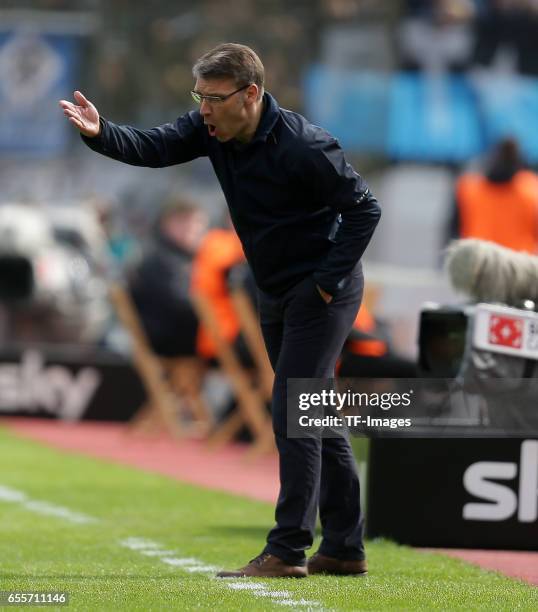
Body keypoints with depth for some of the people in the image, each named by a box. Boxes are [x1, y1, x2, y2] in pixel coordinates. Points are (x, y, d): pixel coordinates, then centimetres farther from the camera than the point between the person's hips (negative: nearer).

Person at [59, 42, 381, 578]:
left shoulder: (302, 146, -24)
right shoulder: (212, 129, -3)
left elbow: (364, 208, -19)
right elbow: (153, 148, -10)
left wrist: (329, 282, -19)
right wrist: (100, 133, -29)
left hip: (321, 292, -9)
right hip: (276, 294, 9)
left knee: (292, 414, -13)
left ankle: (287, 551, -12)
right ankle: (343, 549, 20)